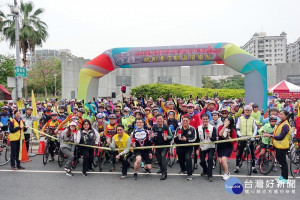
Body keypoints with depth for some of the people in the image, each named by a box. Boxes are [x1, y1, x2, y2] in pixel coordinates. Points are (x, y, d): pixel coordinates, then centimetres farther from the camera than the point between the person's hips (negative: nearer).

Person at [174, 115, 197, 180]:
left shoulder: (192, 129, -8)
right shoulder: (178, 129, 0)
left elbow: (194, 138, -14)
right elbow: (175, 140, -1)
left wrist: (186, 139, -28)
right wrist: (177, 137, -24)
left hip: (189, 148, -4)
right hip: (180, 148, 4)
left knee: (188, 158, -24)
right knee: (180, 159, 17)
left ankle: (189, 174, -11)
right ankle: (183, 169, 50)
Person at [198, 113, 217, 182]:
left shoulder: (212, 128, -11)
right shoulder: (198, 128, -3)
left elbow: (215, 139, -15)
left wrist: (210, 136, -36)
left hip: (210, 147, -3)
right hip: (202, 147, 3)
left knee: (210, 159, -22)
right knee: (202, 161, 4)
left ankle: (210, 175, -9)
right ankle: (205, 171, 37)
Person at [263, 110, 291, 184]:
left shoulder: (285, 125, -20)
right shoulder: (280, 123, 10)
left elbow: (281, 137, -23)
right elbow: (276, 133, 15)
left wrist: (271, 136, -24)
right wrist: (268, 134, 1)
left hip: (282, 146, -10)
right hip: (278, 145, 10)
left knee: (283, 162, 0)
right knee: (280, 160, 19)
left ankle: (285, 179, 11)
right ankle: (282, 176, 34)